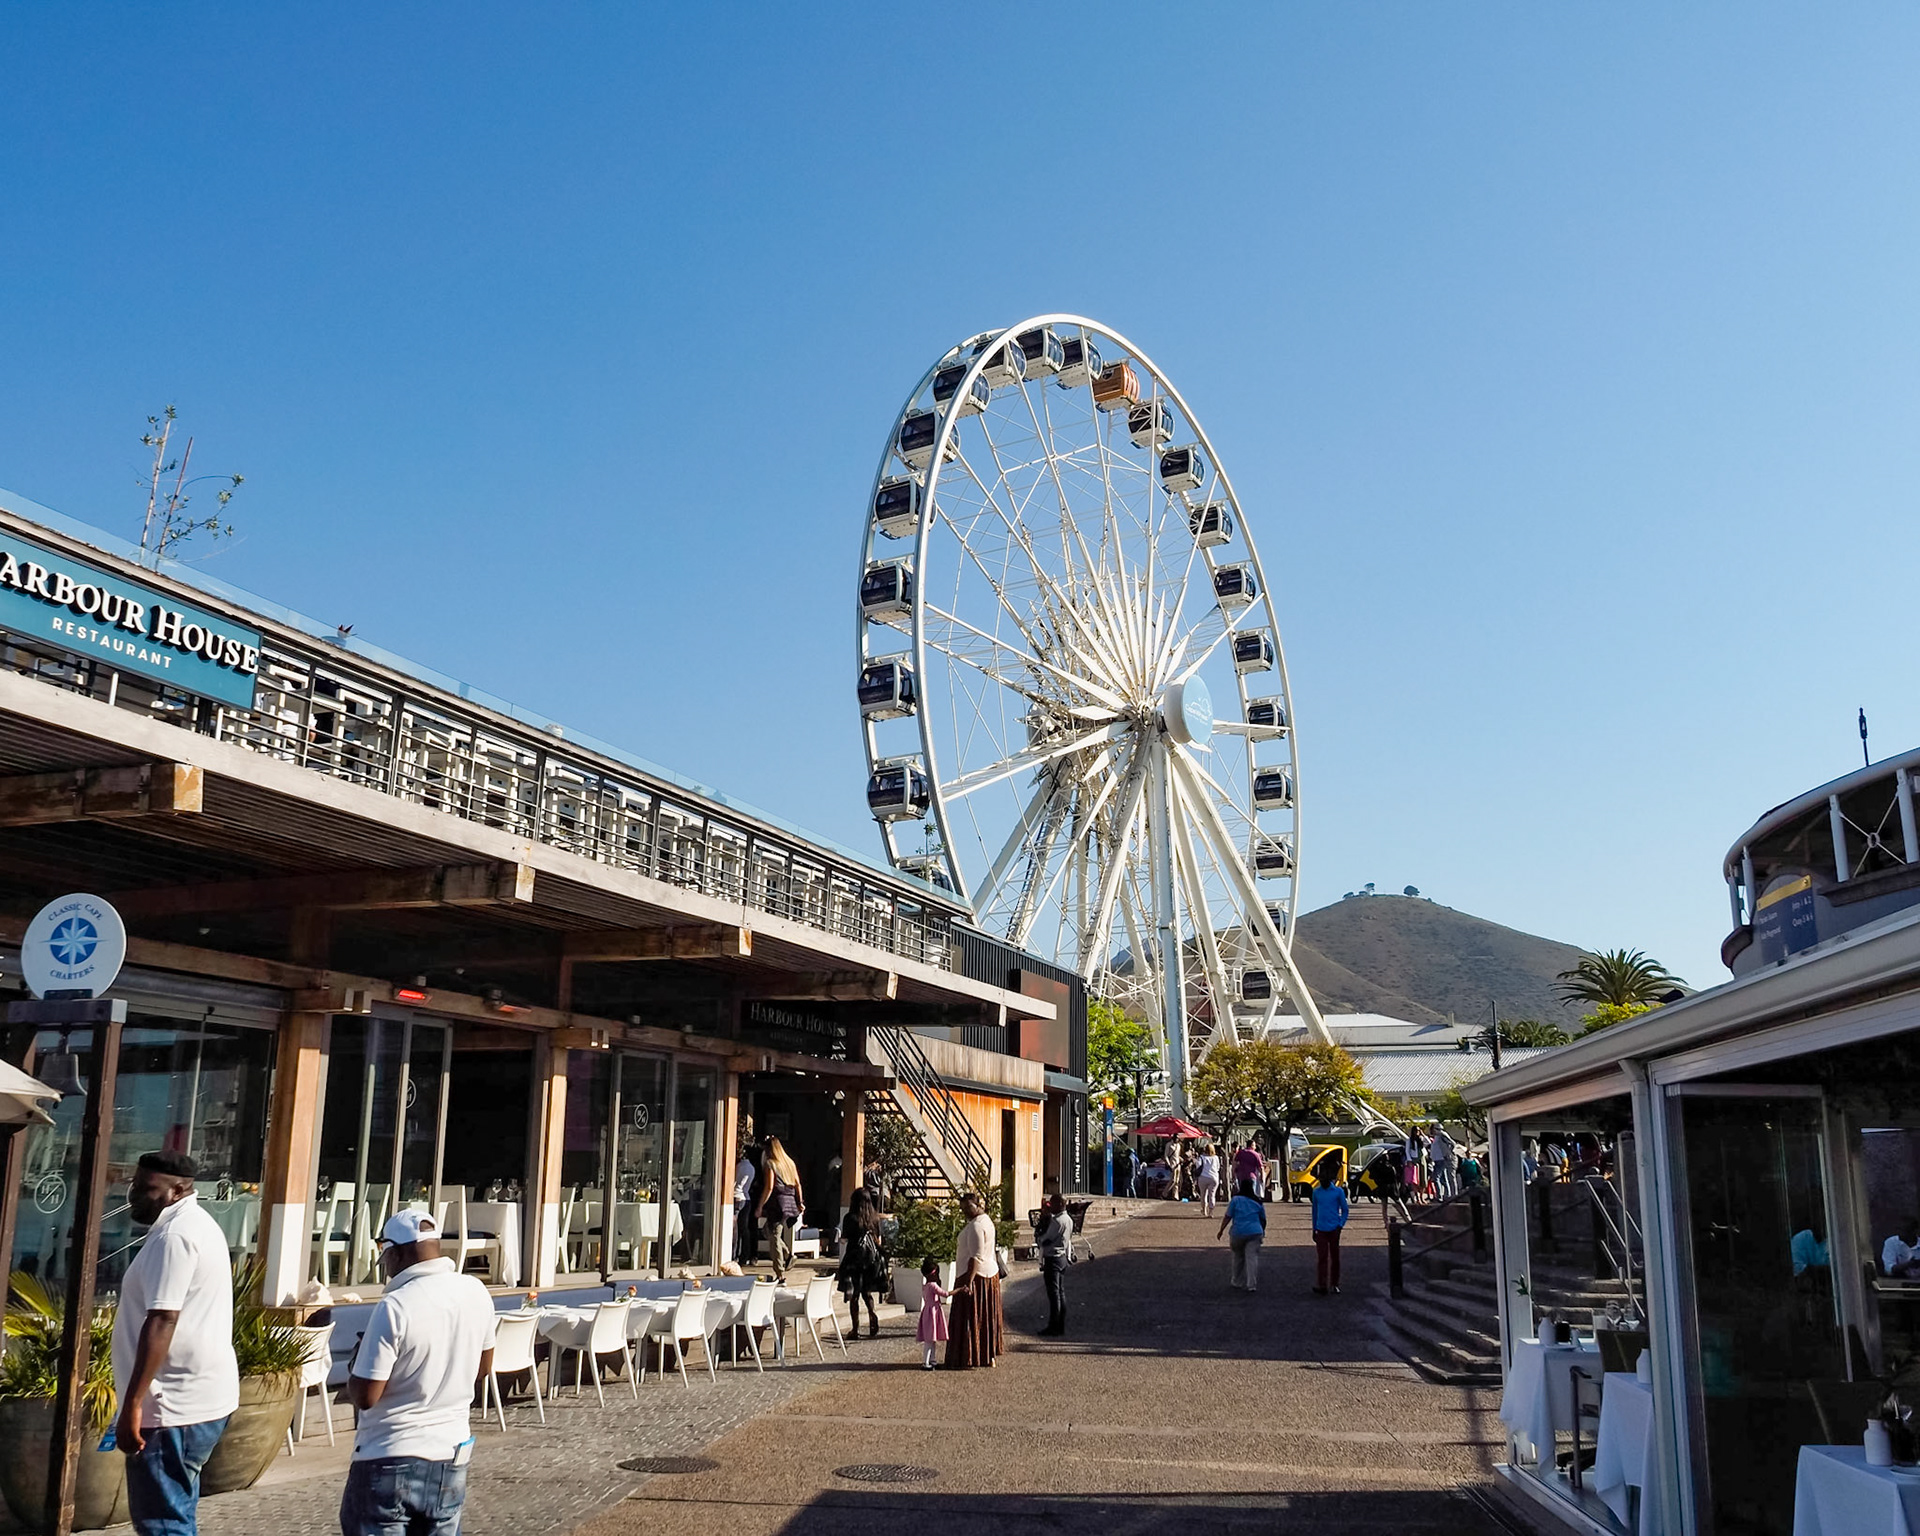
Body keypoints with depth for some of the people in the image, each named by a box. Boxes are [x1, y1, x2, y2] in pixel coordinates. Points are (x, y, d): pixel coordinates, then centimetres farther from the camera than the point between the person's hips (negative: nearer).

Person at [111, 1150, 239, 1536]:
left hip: (176, 1405, -11)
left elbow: (162, 1322, -24)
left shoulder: (174, 1236, -17)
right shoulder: (198, 1225, 17)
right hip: (200, 1397, 11)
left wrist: (132, 1403, -23)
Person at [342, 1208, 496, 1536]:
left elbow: (365, 1396, -16)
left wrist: (357, 1367, 3)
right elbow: (482, 1368, 13)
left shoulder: (395, 1307, -20)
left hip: (391, 1461, -6)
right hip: (452, 1454, 6)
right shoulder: (476, 1292, -1)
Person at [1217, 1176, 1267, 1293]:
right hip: (1255, 1232, 1)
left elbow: (1227, 1217, -1)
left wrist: (1221, 1231, 7)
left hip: (1238, 1233, -1)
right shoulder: (1257, 1202, 11)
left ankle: (1238, 1283, 26)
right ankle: (1252, 1285, -15)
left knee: (1238, 1257, 17)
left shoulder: (1236, 1199, 2)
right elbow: (1263, 1220, 20)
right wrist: (1263, 1232, 37)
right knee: (1252, 1258, -5)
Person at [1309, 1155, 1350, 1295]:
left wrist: (1340, 1226, -9)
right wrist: (1314, 1229, 14)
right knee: (1321, 1257, -4)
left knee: (1335, 1257, 7)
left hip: (1334, 1229, -1)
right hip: (1321, 1230, 1)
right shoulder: (1316, 1192, 6)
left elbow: (1345, 1210, 3)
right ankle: (1321, 1286, -7)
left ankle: (1335, 1284, 19)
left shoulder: (1338, 1191, -2)